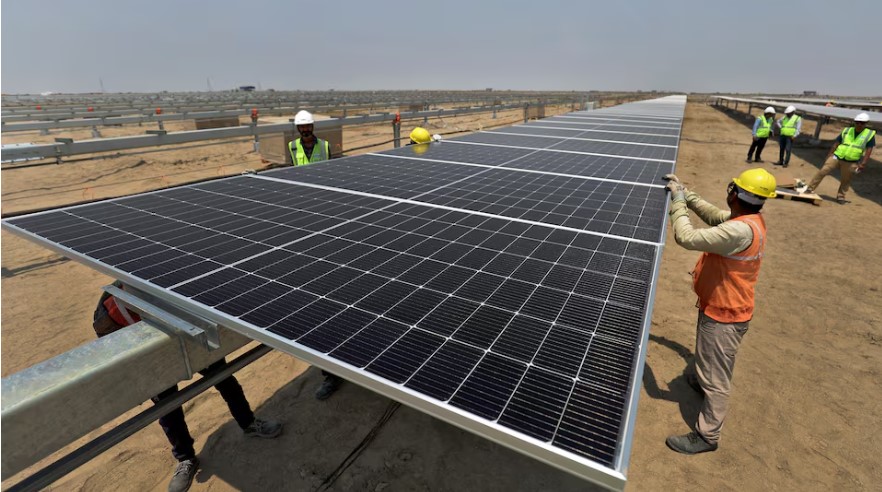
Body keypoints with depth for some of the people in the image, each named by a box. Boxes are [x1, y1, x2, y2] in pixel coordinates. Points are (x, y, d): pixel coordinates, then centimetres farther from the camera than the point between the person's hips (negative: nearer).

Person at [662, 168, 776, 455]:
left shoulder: (741, 230, -34)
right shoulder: (750, 219, -3)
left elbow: (687, 238, -36)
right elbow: (714, 216, 13)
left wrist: (677, 201, -23)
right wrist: (685, 193, 5)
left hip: (724, 316, -9)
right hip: (719, 307, 9)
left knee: (715, 378, 6)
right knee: (708, 357, 34)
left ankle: (707, 436, 21)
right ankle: (697, 379, 61)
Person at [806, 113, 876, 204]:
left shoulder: (870, 134, -2)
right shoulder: (846, 131, 4)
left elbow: (868, 151, -6)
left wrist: (863, 164, -14)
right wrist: (828, 156, 5)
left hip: (851, 162, -1)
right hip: (836, 157, 1)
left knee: (845, 180, 7)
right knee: (822, 172, -13)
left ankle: (841, 196, 20)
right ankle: (810, 188, -8)